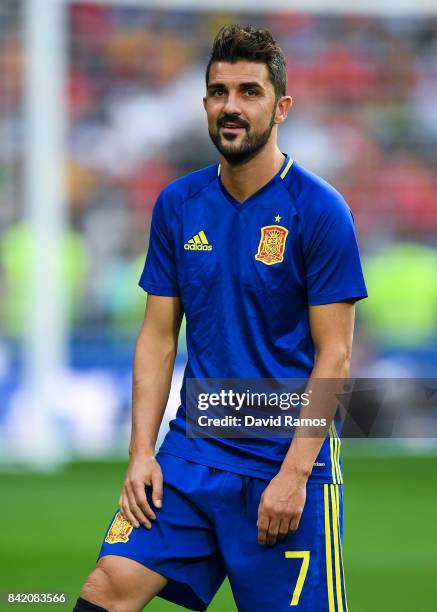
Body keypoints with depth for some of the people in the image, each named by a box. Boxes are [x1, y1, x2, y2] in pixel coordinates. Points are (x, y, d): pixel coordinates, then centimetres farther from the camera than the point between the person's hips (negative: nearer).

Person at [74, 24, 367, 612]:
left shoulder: (318, 209, -7)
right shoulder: (177, 204, 6)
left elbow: (334, 354, -9)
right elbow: (158, 337, 10)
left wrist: (294, 474, -15)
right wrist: (142, 452, 0)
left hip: (290, 459, -4)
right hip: (193, 451, 4)